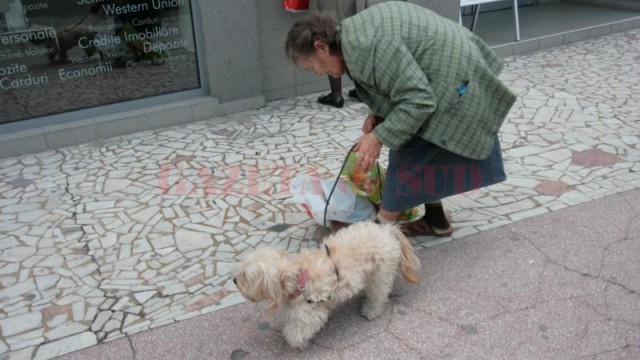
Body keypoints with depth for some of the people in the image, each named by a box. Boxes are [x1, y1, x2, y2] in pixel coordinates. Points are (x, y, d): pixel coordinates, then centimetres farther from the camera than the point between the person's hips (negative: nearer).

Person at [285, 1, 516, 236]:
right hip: (451, 74, 11)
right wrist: (377, 115, 2)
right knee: (424, 153, 20)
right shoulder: (355, 33, 6)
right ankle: (435, 220, 33)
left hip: (454, 87, -10)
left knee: (409, 156, -2)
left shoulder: (364, 46, -27)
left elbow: (418, 100, -29)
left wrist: (379, 137, -22)